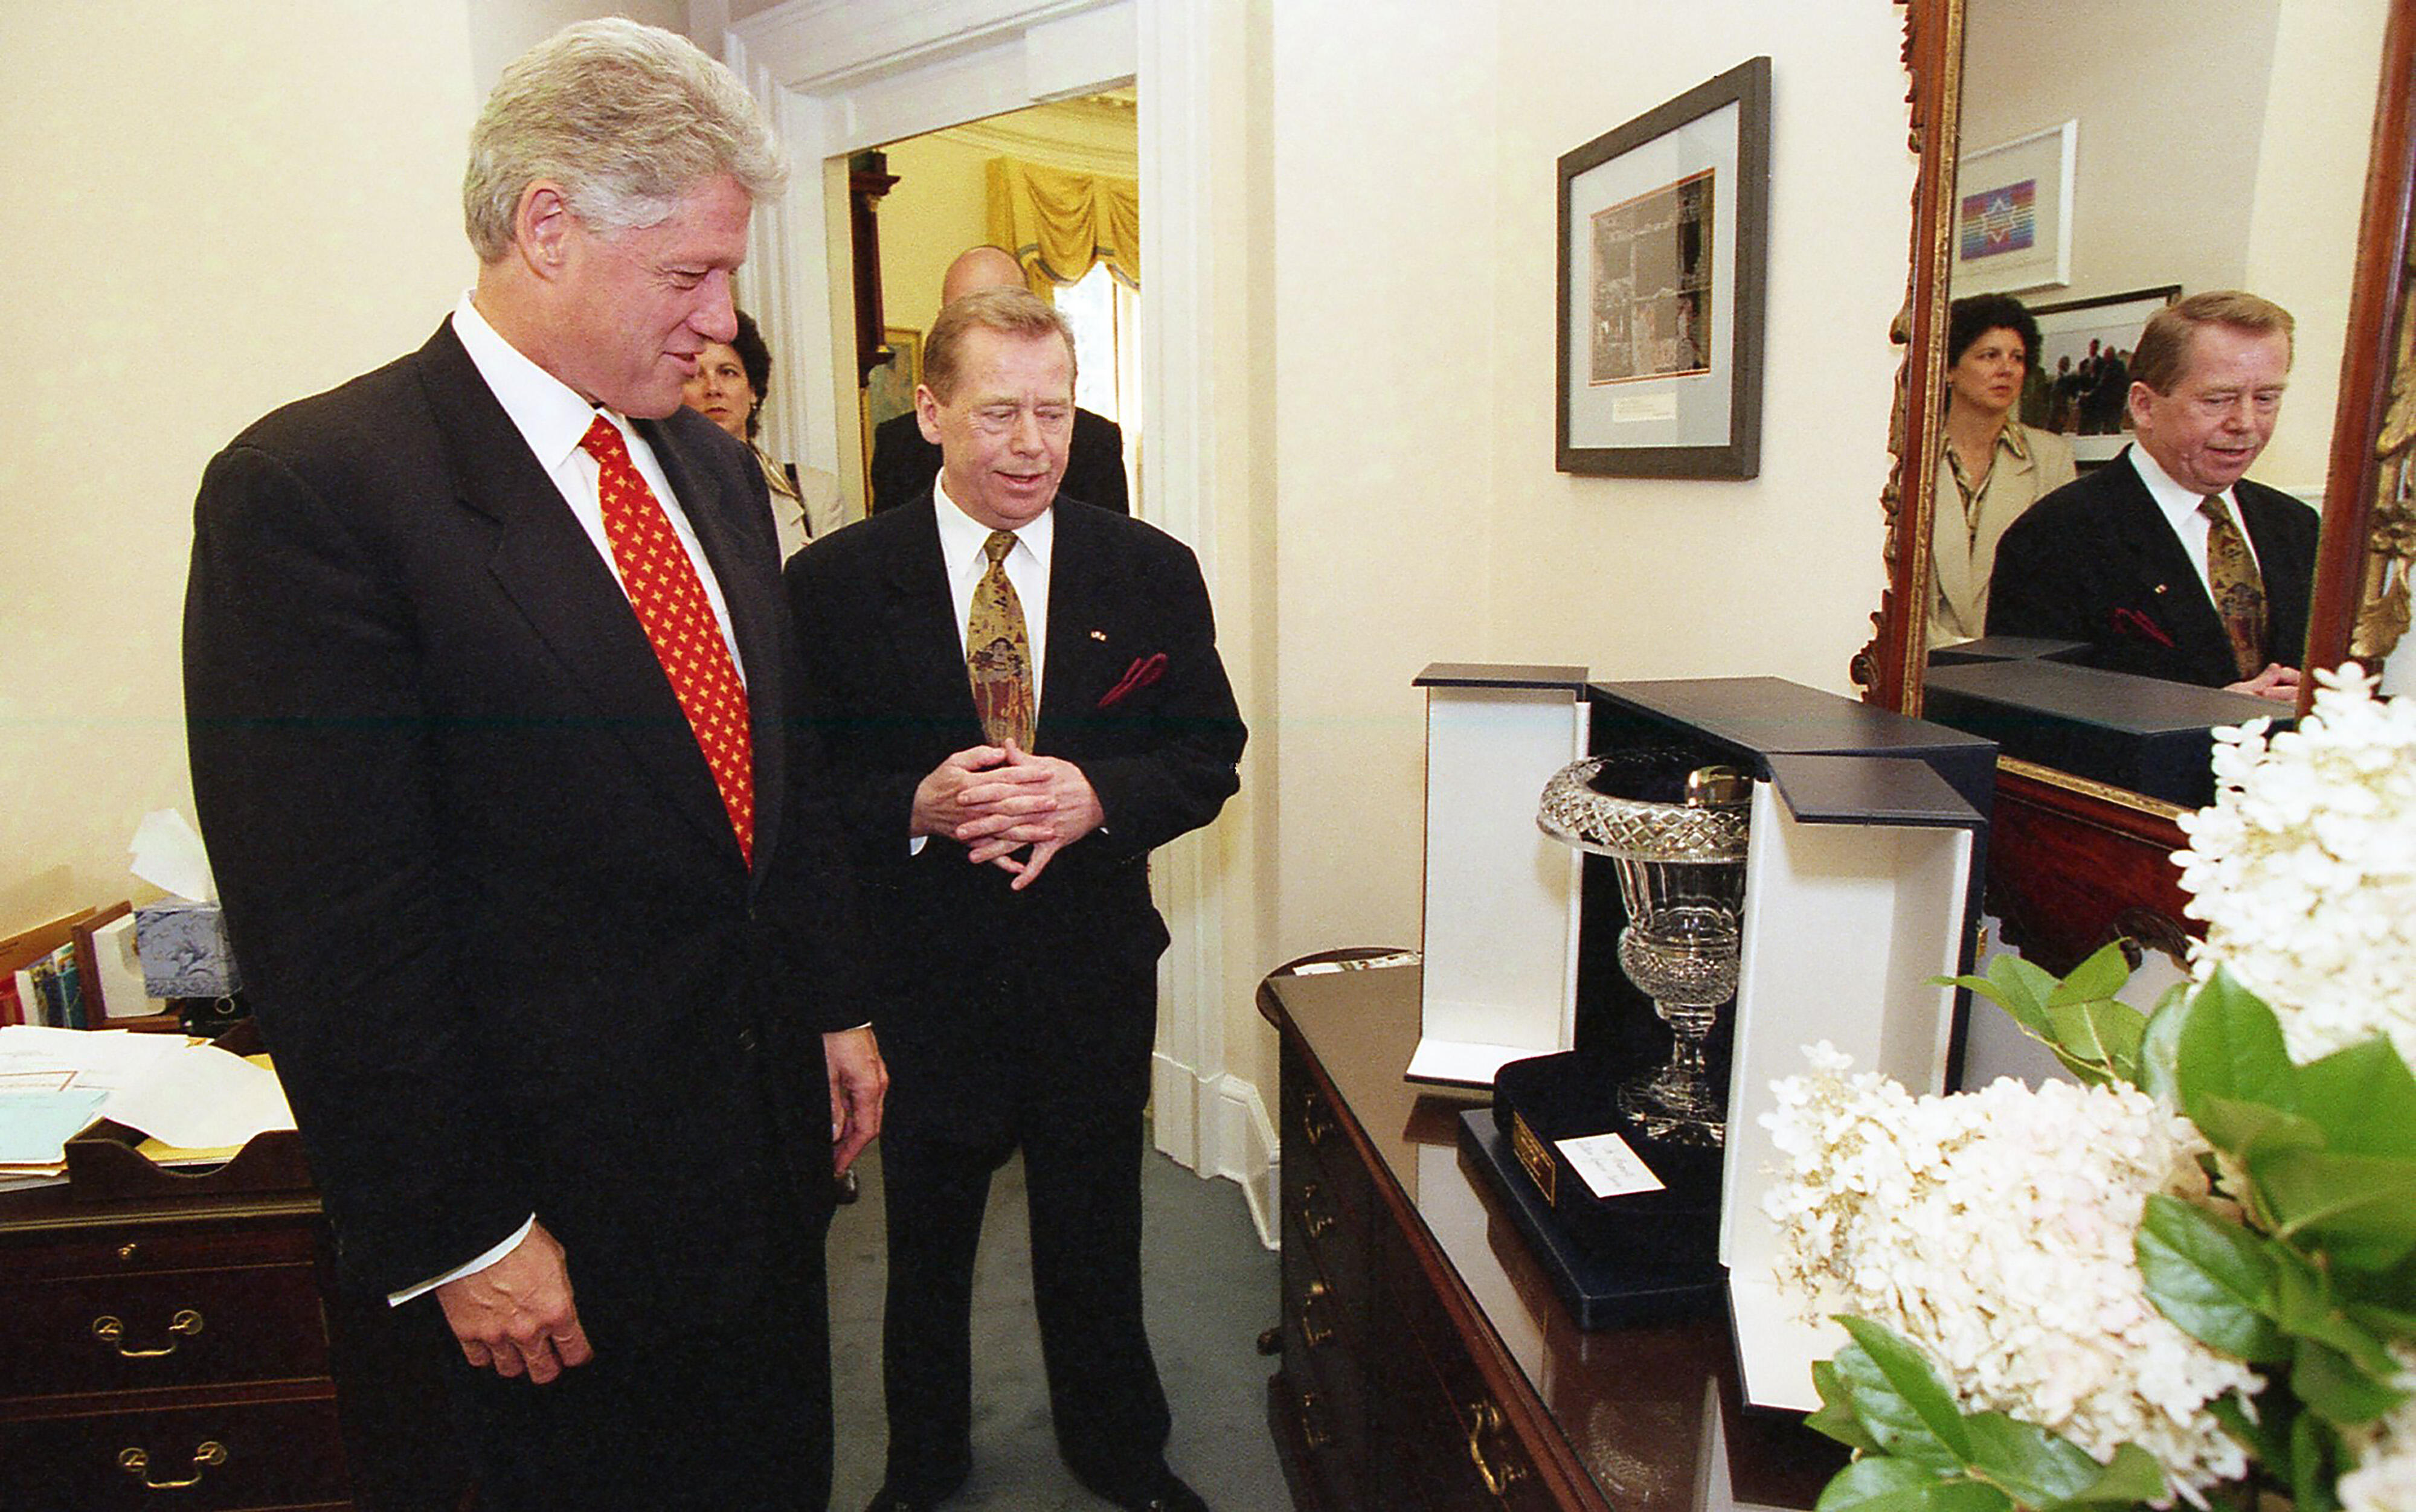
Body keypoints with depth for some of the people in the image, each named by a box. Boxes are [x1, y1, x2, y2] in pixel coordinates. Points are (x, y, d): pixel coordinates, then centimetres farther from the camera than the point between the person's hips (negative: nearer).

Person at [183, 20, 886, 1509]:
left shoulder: (716, 469, 6)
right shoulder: (308, 489, -17)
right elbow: (334, 926, -18)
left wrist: (838, 1008, 12)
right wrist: (461, 1234, -15)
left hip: (768, 1119, 7)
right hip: (568, 1189, -6)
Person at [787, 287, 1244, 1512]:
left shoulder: (1151, 572, -3)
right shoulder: (833, 583, -8)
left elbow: (1212, 753, -1)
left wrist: (1097, 796, -20)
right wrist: (917, 807, -25)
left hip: (1094, 967, 2)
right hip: (919, 981, -1)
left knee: (1096, 1238, 21)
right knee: (925, 1241, 21)